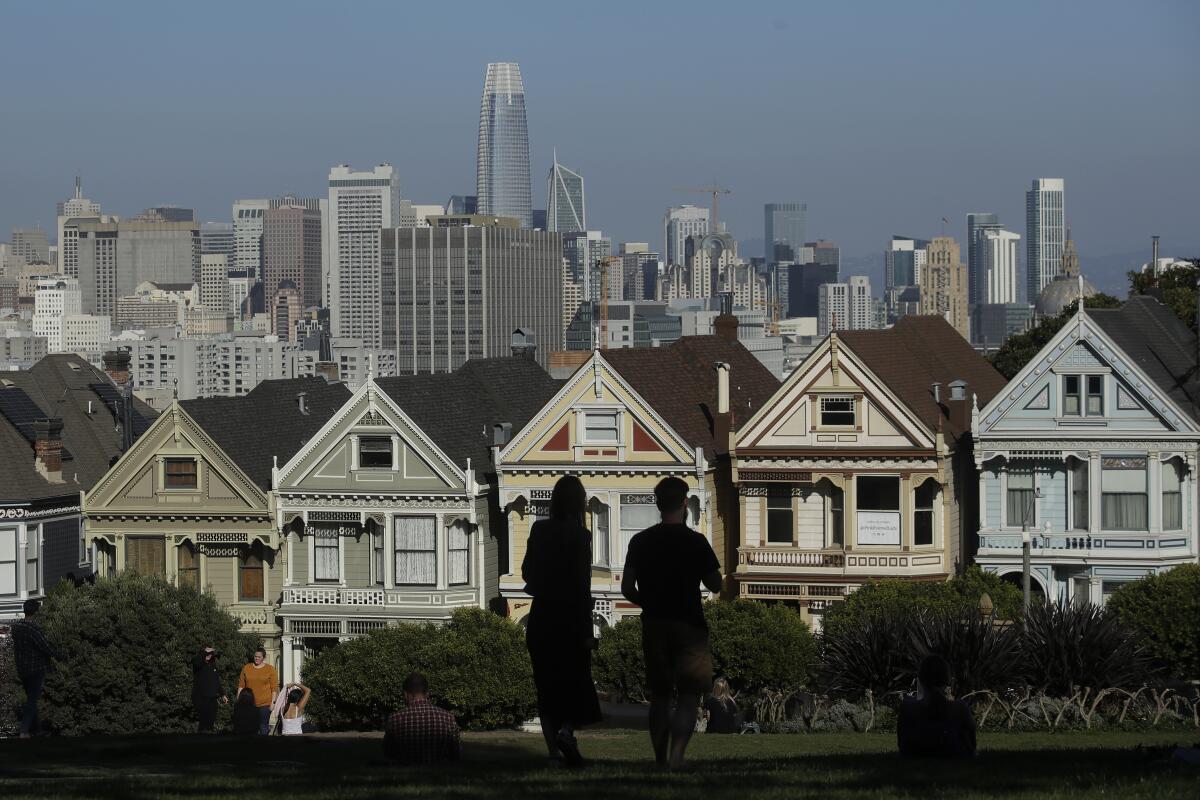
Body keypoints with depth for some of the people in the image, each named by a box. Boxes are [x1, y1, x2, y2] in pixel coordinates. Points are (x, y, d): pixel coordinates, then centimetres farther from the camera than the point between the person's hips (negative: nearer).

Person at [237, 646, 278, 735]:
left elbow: (274, 688, 0)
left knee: (263, 727, -2)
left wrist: (273, 702, -6)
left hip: (265, 704, -2)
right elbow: (241, 685, 11)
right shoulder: (246, 668, 9)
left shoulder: (270, 669, 1)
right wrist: (238, 700, 6)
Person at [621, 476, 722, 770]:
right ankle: (677, 754, -21)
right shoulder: (695, 541, -8)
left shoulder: (640, 541, 2)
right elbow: (715, 585, -1)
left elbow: (627, 588, 1)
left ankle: (660, 758, 13)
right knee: (689, 695, -3)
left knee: (659, 696, 13)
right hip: (689, 625, -4)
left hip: (653, 625, 4)